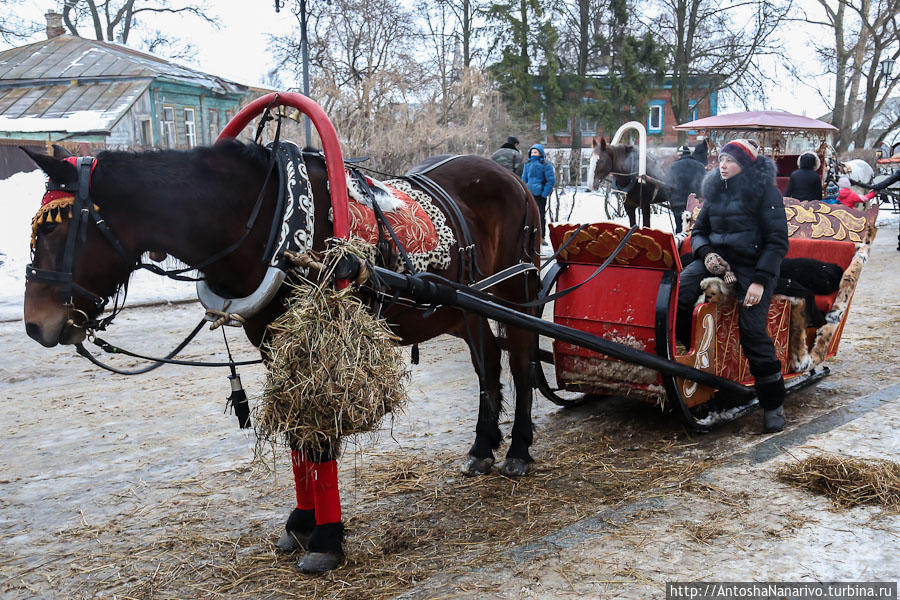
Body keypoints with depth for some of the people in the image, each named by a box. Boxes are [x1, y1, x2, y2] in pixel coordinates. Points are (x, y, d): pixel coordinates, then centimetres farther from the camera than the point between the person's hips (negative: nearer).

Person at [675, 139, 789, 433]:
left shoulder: (766, 192, -3)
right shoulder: (716, 191, 14)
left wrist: (760, 280, -17)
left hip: (753, 265, -5)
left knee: (752, 331, -18)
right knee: (677, 294, -23)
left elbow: (778, 241, -7)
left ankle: (773, 404, -3)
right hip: (718, 259, 5)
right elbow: (699, 230, 19)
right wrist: (706, 254, -4)